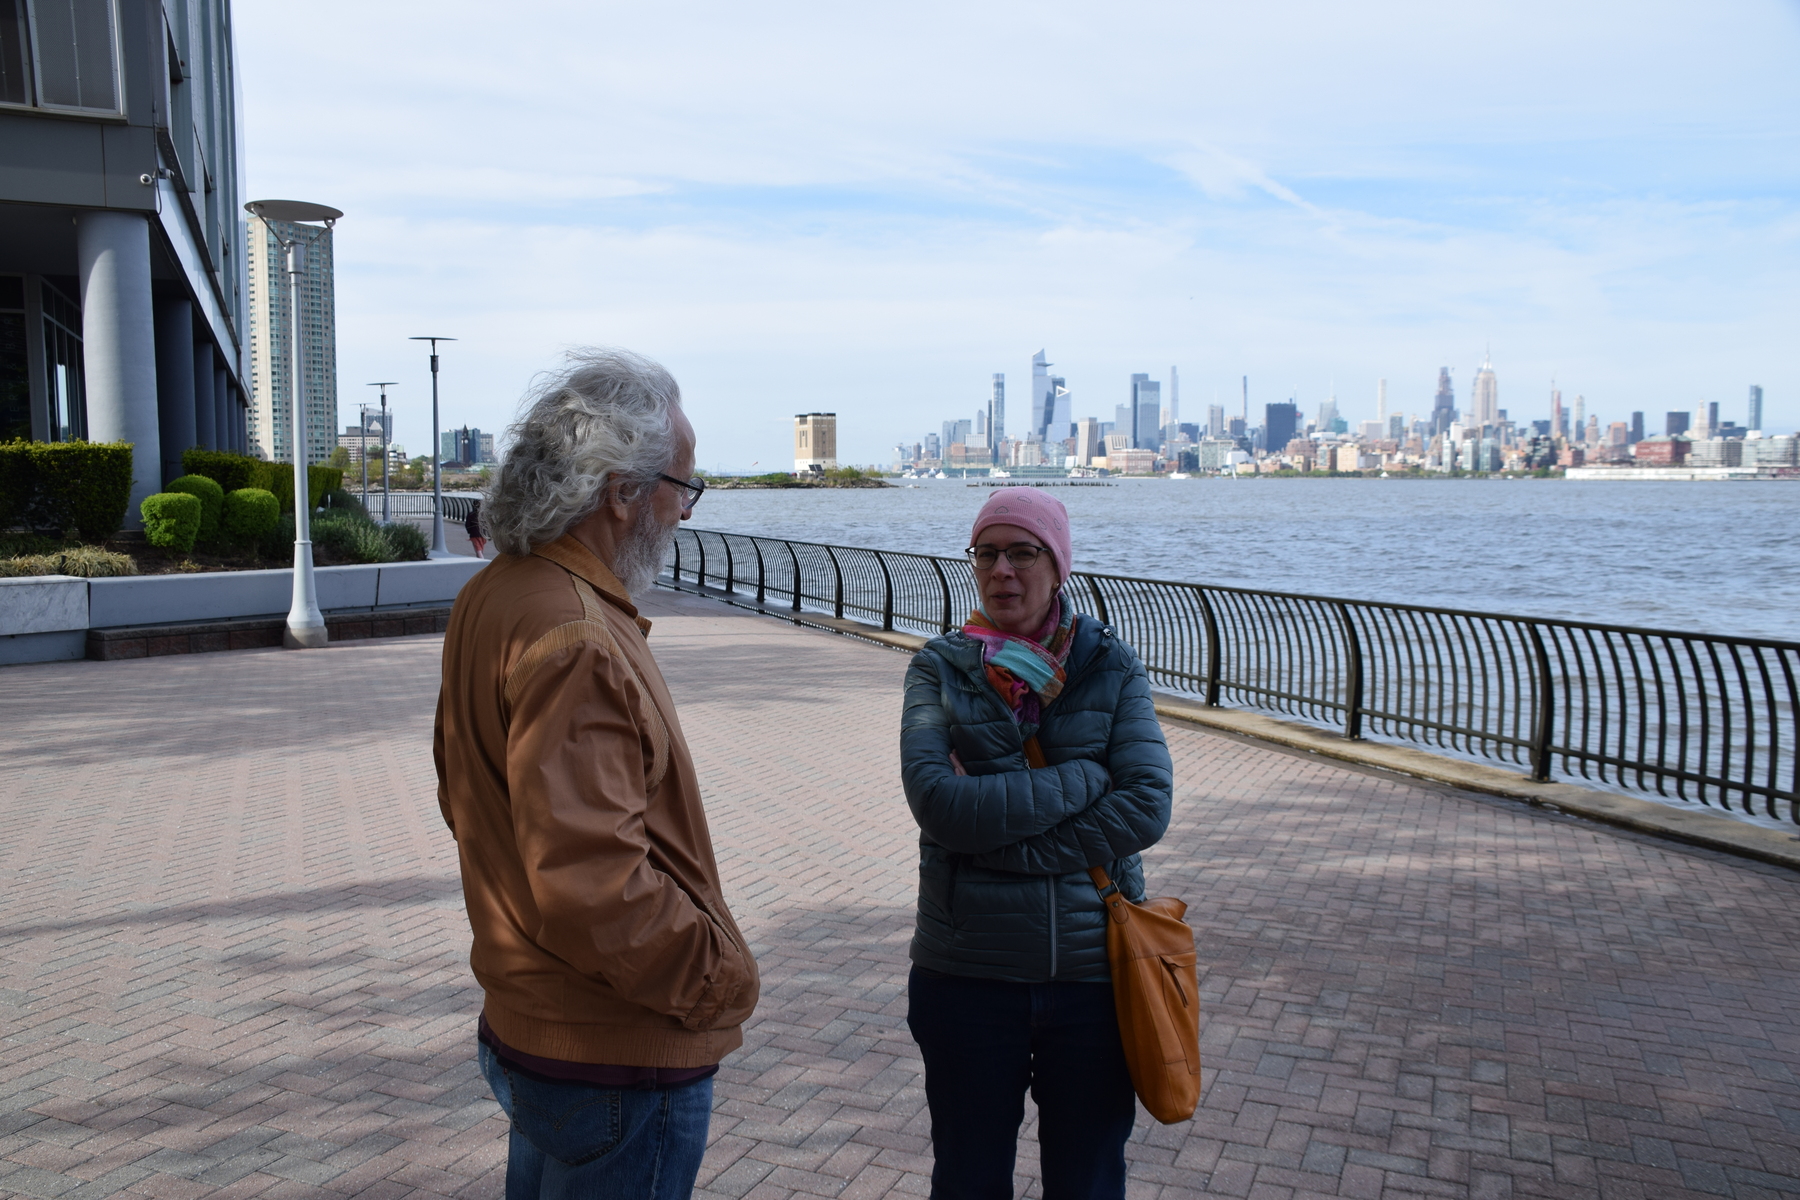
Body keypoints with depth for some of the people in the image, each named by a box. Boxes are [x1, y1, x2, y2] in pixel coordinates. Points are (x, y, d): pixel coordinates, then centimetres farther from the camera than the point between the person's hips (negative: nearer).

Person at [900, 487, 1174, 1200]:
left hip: (1093, 971, 0)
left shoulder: (1111, 667, 0)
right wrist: (1085, 777, -17)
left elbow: (1147, 808, -14)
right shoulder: (940, 667, -2)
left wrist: (994, 834, -18)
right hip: (967, 973, 0)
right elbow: (935, 800, -18)